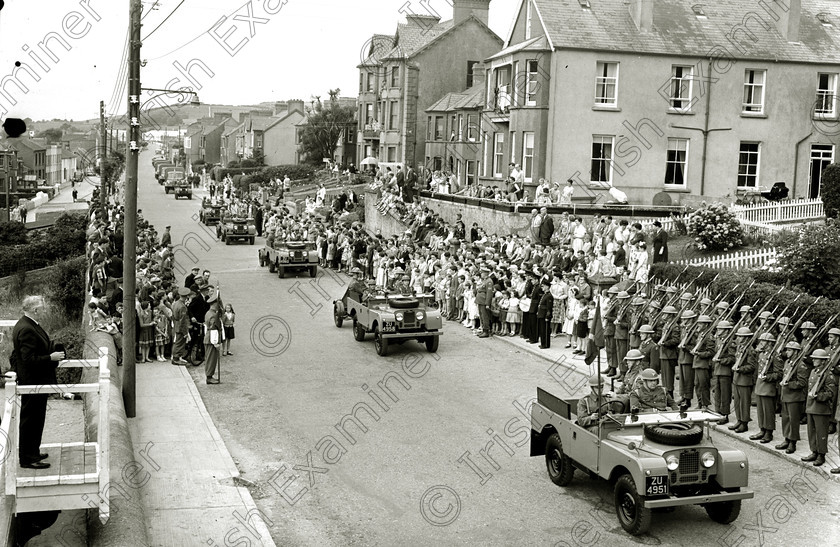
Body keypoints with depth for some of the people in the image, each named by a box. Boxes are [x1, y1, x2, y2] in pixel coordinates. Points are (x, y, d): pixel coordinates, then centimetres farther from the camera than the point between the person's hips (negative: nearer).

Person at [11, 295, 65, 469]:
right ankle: (28, 459, 8)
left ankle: (32, 452, 31)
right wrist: (51, 357, -21)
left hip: (35, 382, 11)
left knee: (36, 419, 20)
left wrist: (51, 350, 12)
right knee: (31, 420, -1)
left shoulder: (28, 325, 9)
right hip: (32, 382, -11)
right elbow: (29, 360, -27)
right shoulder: (27, 330, -24)